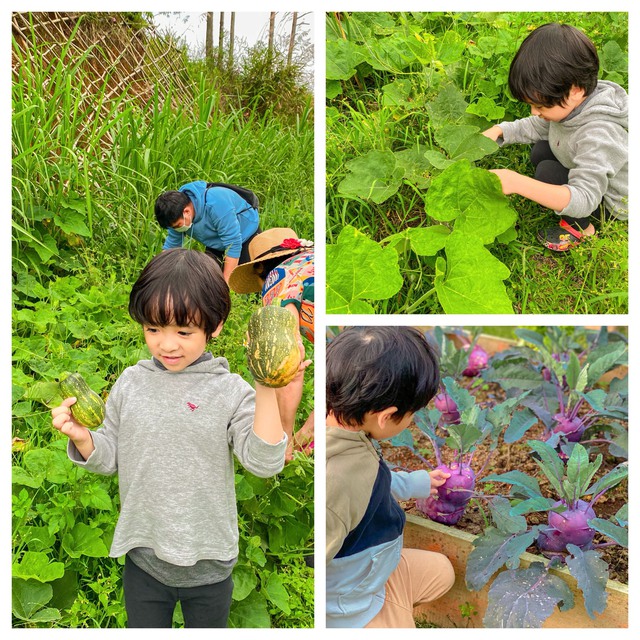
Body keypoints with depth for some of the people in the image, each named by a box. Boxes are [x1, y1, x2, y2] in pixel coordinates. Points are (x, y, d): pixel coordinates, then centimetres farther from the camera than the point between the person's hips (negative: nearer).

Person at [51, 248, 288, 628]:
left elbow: (265, 462, -22)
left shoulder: (229, 391, -15)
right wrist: (82, 438, -17)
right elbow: (110, 458, 3)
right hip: (143, 558, 2)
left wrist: (266, 392, -33)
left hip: (209, 565, -2)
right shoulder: (131, 383, -5)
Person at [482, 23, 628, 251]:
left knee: (547, 172, -23)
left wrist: (519, 183, -58)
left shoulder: (597, 136, -41)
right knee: (540, 151, -1)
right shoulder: (569, 101, -15)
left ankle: (580, 227, 1)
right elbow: (538, 126, 5)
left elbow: (584, 199, -47)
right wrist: (499, 131, -12)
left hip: (611, 204, -8)